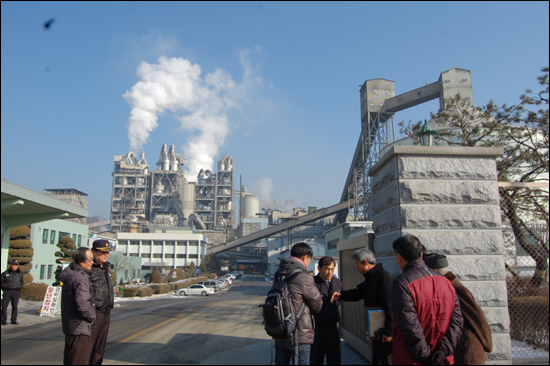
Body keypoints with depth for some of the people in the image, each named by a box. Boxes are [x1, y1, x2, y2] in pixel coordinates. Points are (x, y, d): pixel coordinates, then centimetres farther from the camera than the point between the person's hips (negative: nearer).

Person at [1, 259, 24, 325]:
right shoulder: (5, 273, 1)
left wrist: (19, 288, 9)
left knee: (15, 307, 3)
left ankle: (14, 320, 11)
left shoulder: (20, 273, 6)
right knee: (4, 306, -4)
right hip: (7, 291, -1)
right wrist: (4, 289, 5)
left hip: (15, 292, 1)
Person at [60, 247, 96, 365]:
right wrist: (92, 317, -12)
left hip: (69, 326, 10)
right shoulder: (81, 279, -24)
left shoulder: (69, 274, 8)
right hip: (80, 329, -10)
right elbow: (83, 305, -32)